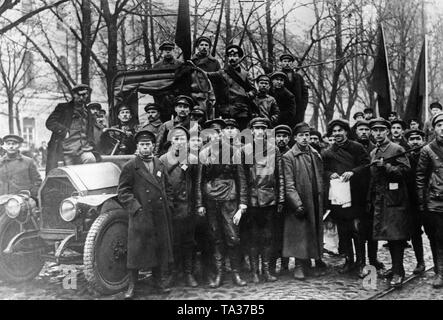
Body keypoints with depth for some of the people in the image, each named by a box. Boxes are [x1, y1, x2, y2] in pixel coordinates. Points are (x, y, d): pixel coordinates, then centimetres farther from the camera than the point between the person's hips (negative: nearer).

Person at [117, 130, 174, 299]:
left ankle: (160, 281, 25)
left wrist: (169, 205, 7)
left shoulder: (160, 165, 13)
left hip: (161, 216, 5)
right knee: (136, 249, 0)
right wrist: (136, 208, -15)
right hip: (140, 216, -5)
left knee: (162, 248, 11)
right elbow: (123, 192, -7)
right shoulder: (130, 167, -3)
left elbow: (167, 187, 19)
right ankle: (132, 285, 11)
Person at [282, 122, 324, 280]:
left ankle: (308, 262, 23)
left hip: (315, 202, 6)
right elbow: (288, 184, -11)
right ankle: (300, 266, 7)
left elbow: (320, 179, 15)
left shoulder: (316, 155, 11)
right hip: (299, 203, -5)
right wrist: (297, 203, -18)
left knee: (315, 232, 11)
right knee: (300, 233, -3)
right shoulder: (288, 157, -7)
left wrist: (322, 200, 8)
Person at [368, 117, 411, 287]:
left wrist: (386, 166, -21)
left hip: (395, 199, -7)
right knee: (388, 235, 11)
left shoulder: (397, 149, -5)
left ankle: (398, 272, -1)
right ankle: (395, 267, 22)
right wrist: (371, 200, 17)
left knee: (396, 235, -6)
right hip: (379, 200, 7)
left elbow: (405, 170, -12)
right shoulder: (373, 153, 16)